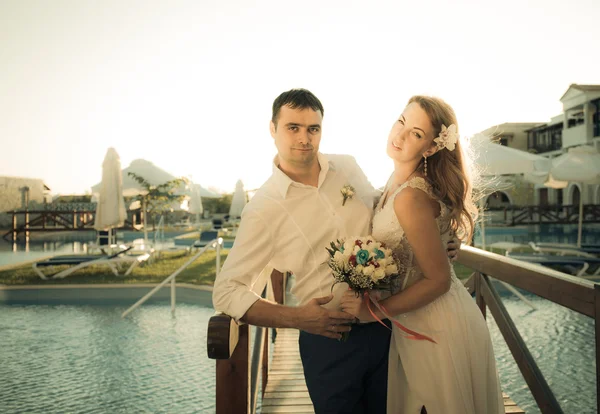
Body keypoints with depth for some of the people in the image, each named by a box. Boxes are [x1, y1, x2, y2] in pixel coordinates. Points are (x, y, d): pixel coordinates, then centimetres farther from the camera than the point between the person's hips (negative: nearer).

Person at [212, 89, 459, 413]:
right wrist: (296, 318, -21)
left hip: (386, 327, 5)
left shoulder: (348, 167, 0)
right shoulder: (263, 209, -13)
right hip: (329, 341, -4)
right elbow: (225, 292, -11)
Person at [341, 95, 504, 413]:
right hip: (416, 324, 8)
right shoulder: (398, 179, -1)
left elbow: (438, 279, -24)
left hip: (439, 330, -8)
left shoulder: (411, 197, -28)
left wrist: (374, 310, -21)